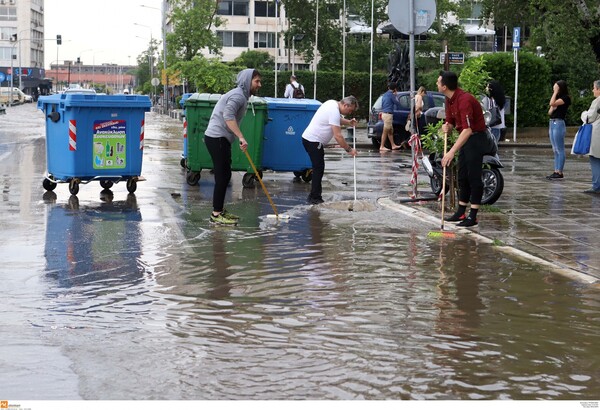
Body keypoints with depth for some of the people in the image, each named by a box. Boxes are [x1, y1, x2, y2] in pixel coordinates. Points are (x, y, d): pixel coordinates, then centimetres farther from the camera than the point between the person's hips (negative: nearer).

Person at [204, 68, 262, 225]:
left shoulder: (241, 95, 19)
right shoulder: (238, 95, -14)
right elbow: (228, 115, -29)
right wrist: (241, 137, -33)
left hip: (221, 139, 10)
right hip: (217, 138, -10)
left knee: (225, 175, 13)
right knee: (222, 176, -9)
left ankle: (219, 210, 20)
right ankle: (216, 214, -6)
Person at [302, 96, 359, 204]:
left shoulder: (333, 103, 9)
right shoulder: (334, 112, -21)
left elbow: (336, 120, 30)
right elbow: (338, 136, -23)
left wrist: (348, 122, 13)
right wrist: (349, 150, -16)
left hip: (309, 138, 10)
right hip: (313, 141, -10)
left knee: (318, 169, 13)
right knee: (318, 169, -9)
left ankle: (313, 196, 18)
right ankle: (315, 198, -6)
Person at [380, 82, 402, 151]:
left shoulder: (385, 95, 15)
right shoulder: (391, 95, -12)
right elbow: (397, 103, -6)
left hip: (384, 113, 9)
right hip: (388, 114, -9)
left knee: (390, 131, 16)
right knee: (385, 132, -6)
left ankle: (393, 145, 21)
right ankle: (382, 147, -5)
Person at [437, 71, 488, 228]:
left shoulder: (464, 100, -26)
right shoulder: (449, 100, 5)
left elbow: (468, 130, -32)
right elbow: (451, 122, 14)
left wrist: (452, 152, -36)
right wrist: (447, 127, -13)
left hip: (476, 138, -10)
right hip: (465, 138, 10)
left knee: (474, 177, -8)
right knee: (462, 176, 13)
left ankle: (473, 216, -5)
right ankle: (461, 213, 19)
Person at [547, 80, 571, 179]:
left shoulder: (566, 98, -8)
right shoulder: (557, 98, 18)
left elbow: (552, 103, -22)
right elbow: (549, 112, 16)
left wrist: (556, 92, -11)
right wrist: (552, 108, -4)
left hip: (559, 124, -9)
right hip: (552, 123, 9)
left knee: (559, 150, -7)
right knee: (555, 150, 10)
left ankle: (559, 172, -6)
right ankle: (556, 171, 13)